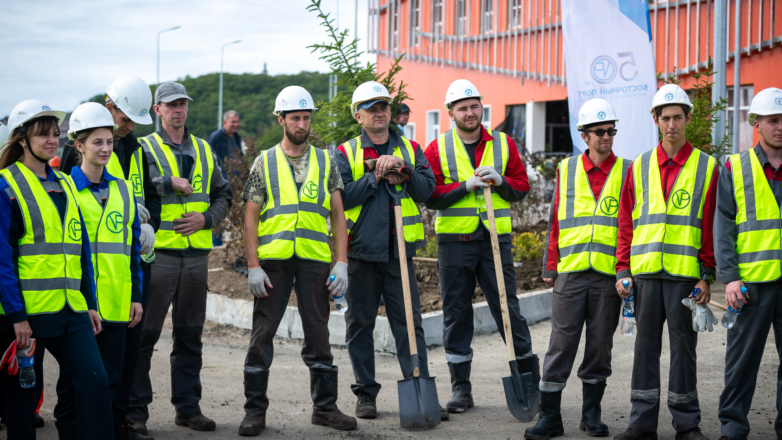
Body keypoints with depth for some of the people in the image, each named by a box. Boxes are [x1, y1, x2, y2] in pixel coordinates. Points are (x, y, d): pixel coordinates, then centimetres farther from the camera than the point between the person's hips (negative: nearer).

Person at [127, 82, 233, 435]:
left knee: (190, 335, 10)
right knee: (144, 334, -3)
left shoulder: (204, 151, 16)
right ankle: (135, 410, 5)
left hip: (196, 254, 5)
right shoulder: (144, 148, 1)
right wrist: (169, 183, -17)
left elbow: (223, 194, 18)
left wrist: (207, 218, 0)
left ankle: (188, 407, 19)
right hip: (157, 253, -5)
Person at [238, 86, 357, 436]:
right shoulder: (265, 162, 5)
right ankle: (255, 410, 10)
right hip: (273, 261, -1)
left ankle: (325, 406, 17)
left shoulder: (325, 162, 9)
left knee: (318, 334, 7)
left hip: (315, 260, 1)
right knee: (262, 334, 1)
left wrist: (342, 263, -2)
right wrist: (253, 266, -7)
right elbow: (251, 218, 2)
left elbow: (338, 215, 7)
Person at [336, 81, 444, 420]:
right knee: (360, 324, 6)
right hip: (360, 251, -1)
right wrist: (376, 176, -11)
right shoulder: (346, 153, 5)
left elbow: (427, 188, 0)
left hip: (399, 250, 1)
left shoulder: (410, 150, 12)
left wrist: (403, 169, -14)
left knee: (409, 322, 0)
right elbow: (342, 196, -8)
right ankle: (365, 394, 16)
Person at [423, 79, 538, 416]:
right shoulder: (438, 148, 4)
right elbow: (430, 195, -3)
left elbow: (522, 187, 9)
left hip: (495, 237, 0)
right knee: (456, 312, 4)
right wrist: (466, 185, -14)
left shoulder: (504, 144, 9)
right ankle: (461, 389, 13)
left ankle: (529, 376, 16)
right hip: (454, 240, 0)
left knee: (507, 306, 0)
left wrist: (500, 181, -10)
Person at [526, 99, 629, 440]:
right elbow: (555, 220, 11)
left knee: (600, 344, 8)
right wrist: (550, 267, 8)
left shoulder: (627, 171, 6)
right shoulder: (566, 170, 9)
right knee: (561, 343, 0)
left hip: (609, 273, 0)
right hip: (571, 271, 0)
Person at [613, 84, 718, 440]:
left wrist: (706, 276, -4)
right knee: (645, 345, 6)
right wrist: (623, 269, 4)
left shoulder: (706, 167, 4)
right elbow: (627, 223, 11)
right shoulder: (640, 167, 11)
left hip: (685, 273, -2)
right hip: (645, 273, 2)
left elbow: (711, 227, 2)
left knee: (683, 346, 3)